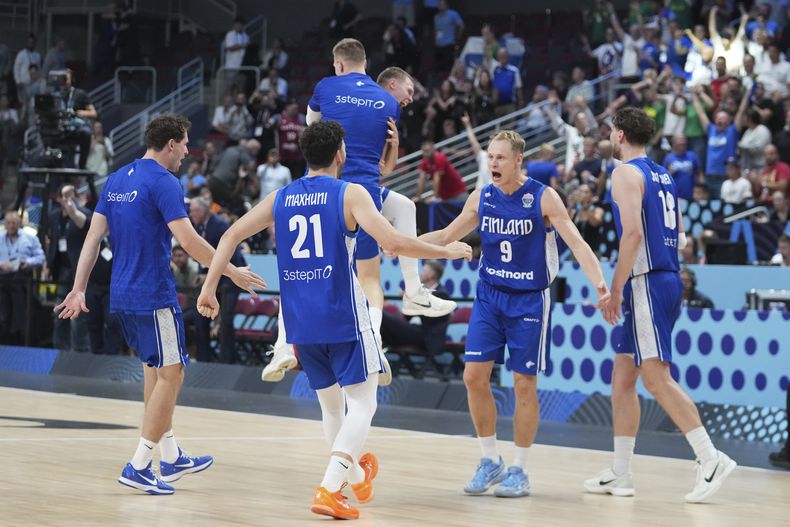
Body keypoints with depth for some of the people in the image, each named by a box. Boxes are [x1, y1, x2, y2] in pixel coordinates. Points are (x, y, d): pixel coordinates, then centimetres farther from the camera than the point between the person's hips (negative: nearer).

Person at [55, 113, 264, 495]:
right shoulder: (164, 183, -13)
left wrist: (78, 290, 10)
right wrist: (232, 272, -11)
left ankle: (171, 458, 26)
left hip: (122, 296, 9)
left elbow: (93, 237, 10)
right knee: (171, 375, -2)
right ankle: (138, 467, -4)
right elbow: (189, 241, -19)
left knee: (155, 370, 19)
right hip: (154, 296, -9)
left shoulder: (117, 180, 12)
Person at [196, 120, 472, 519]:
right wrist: (447, 251, -5)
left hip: (300, 321, 6)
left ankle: (356, 478, 37)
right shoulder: (350, 194, -7)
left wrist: (209, 288, 8)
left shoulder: (280, 198, 9)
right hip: (344, 320, -5)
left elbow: (232, 235, 4)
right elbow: (393, 242, -17)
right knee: (362, 403, 2)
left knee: (331, 404, 21)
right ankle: (328, 488, -14)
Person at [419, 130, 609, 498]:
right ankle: (490, 461, 11)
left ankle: (519, 470, 12)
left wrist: (599, 283, -34)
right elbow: (447, 236, 13)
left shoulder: (543, 198, -13)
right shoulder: (481, 198, 0)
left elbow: (576, 243, -19)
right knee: (474, 376, -4)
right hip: (489, 295, 4)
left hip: (529, 300, -4)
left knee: (524, 384, 0)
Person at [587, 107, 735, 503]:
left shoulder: (626, 173, -9)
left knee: (656, 377, -12)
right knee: (622, 377, 12)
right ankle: (620, 474, 14)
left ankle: (711, 459, -18)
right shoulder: (663, 175, 18)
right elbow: (680, 236, 20)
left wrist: (616, 289, -18)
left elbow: (633, 233, -20)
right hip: (669, 280, 9)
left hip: (646, 282, -9)